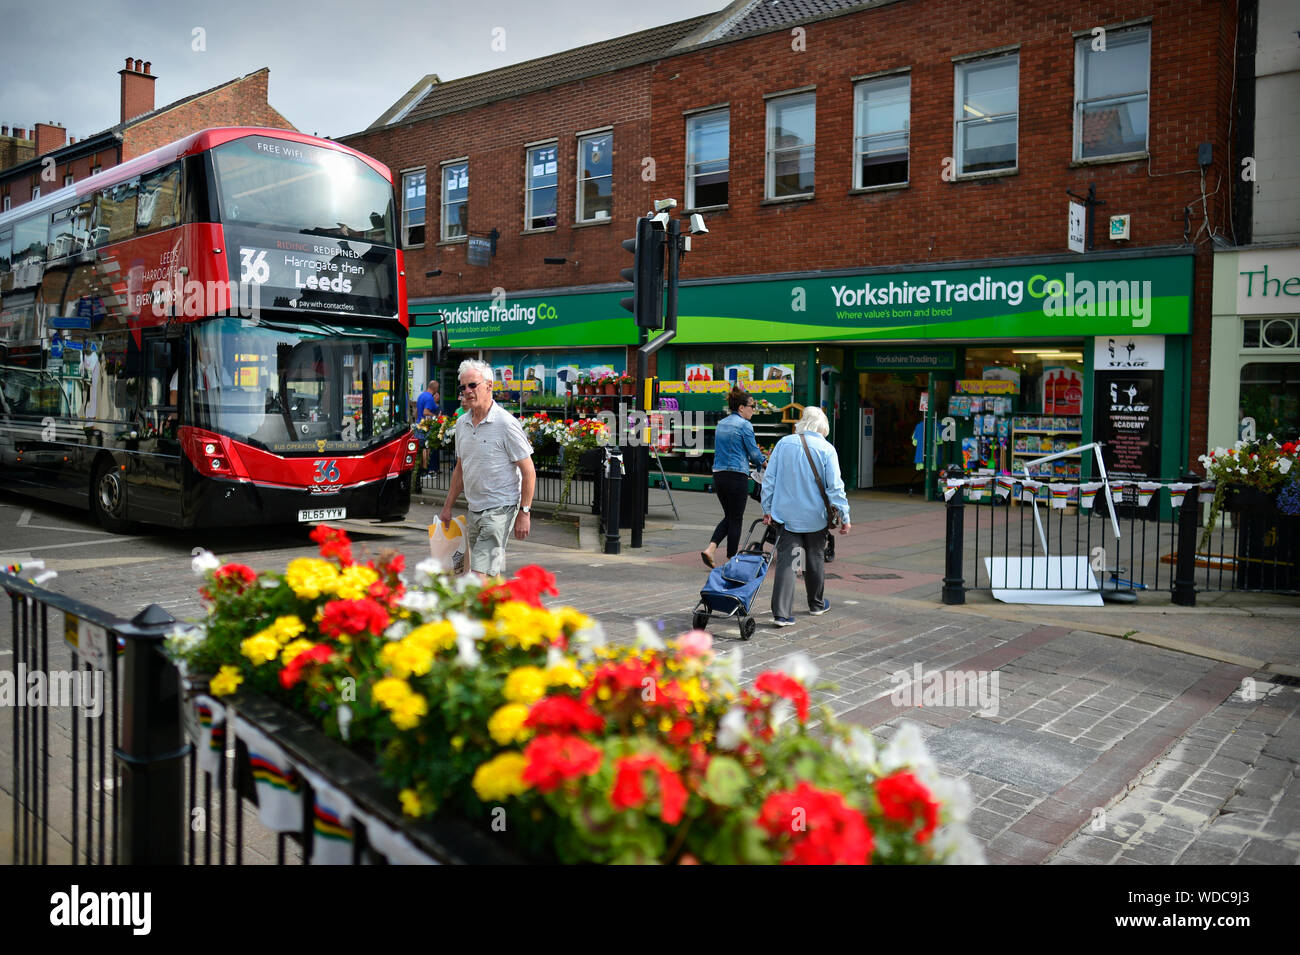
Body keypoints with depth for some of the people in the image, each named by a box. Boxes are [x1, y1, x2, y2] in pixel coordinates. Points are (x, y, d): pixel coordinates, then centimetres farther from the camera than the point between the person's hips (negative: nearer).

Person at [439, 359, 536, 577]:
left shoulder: (506, 424, -12)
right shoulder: (462, 423, 10)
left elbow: (528, 472, -11)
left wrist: (524, 513, -14)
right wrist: (448, 506, 20)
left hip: (500, 508, -7)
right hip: (474, 509, 7)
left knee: (481, 573, -15)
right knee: (493, 573, 13)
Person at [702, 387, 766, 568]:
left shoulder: (721, 423, 15)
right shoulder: (744, 425, -9)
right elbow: (754, 452, -7)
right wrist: (763, 463, 14)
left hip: (718, 475, 7)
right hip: (736, 476, -7)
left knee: (729, 516, 17)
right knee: (736, 519, 4)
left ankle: (710, 549, 0)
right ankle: (731, 560, 9)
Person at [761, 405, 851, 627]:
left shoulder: (783, 443, 0)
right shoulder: (826, 449, -8)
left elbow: (769, 479, 2)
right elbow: (835, 486, -10)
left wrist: (767, 509, 10)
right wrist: (844, 516, -4)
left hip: (785, 514, 1)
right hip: (814, 516, -1)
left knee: (785, 561, -1)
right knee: (815, 559, 17)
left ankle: (781, 613, -11)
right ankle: (816, 604, 35)